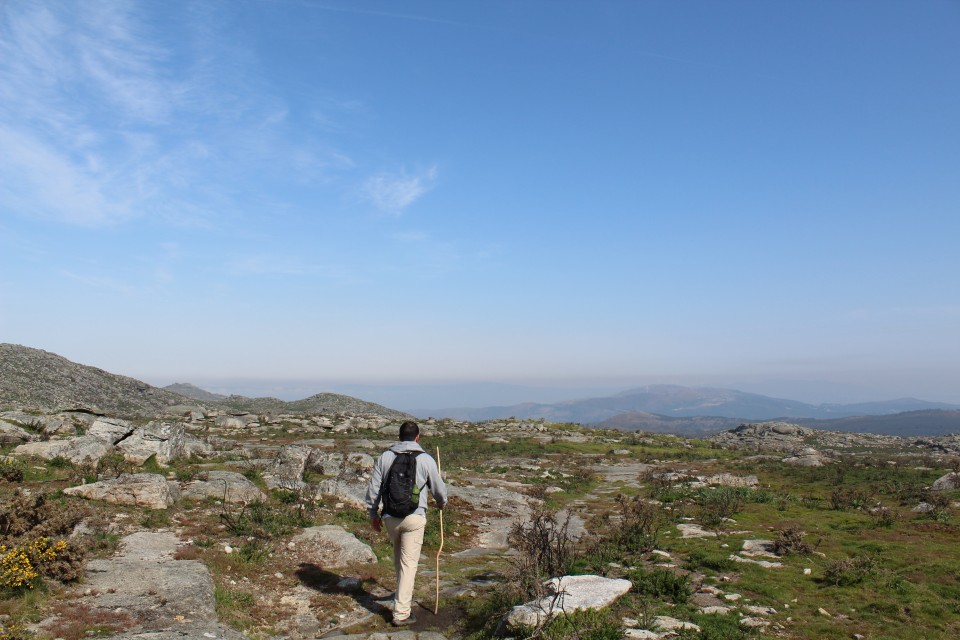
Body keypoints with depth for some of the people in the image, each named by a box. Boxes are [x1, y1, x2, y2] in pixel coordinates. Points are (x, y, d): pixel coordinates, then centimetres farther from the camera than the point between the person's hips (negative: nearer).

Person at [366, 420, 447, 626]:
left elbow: (374, 488, 4)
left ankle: (403, 593, 39)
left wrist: (373, 514, 16)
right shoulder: (426, 459, -5)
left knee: (399, 556, 25)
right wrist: (441, 503, 26)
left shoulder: (385, 456, 2)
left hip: (390, 517, 3)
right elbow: (439, 490, 4)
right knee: (409, 563, 2)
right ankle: (401, 613, 4)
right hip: (414, 518, -3)